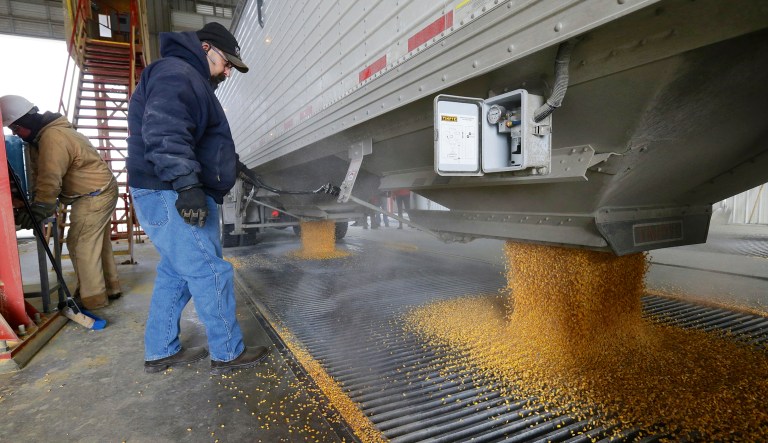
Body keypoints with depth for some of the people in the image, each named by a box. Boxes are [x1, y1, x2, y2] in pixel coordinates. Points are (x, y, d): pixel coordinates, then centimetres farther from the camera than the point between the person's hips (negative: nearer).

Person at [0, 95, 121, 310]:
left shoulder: (52, 137, -21)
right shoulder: (45, 133, 13)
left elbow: (50, 180, -26)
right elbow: (41, 173, 10)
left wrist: (35, 213, -25)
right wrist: (30, 205, 3)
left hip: (94, 195, -10)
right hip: (100, 191, 10)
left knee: (81, 245, -5)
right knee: (98, 242, 15)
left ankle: (93, 298, 2)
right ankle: (110, 288, 25)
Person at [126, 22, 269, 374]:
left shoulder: (192, 81, 25)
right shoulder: (175, 73, -9)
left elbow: (200, 140, 33)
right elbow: (164, 133, -25)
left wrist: (231, 163, 29)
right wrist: (187, 184, -31)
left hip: (171, 196, 11)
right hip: (171, 196, -11)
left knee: (175, 273, 15)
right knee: (210, 273, -6)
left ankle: (161, 352, 26)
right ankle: (228, 354, 7)